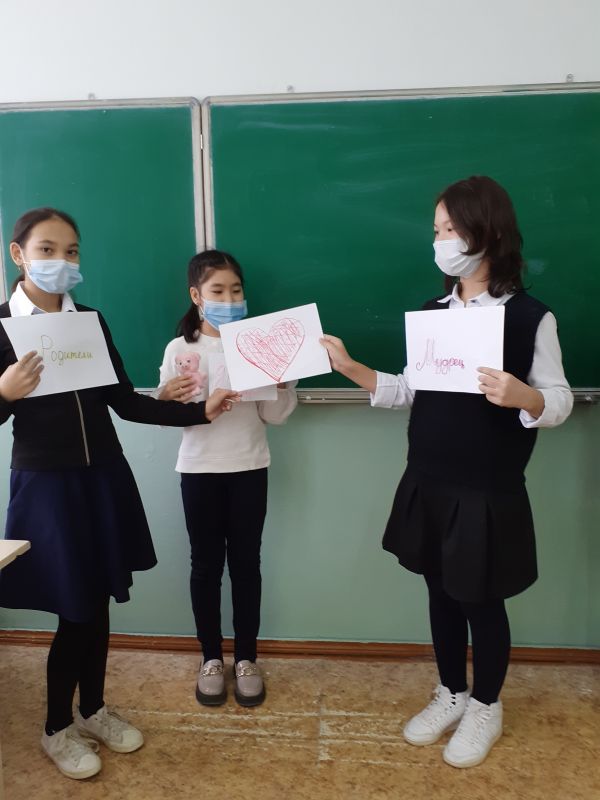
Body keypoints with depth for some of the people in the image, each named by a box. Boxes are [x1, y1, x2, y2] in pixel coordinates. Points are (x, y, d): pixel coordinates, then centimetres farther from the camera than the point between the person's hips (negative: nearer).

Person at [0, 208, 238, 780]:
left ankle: (93, 711, 36)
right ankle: (56, 728, 28)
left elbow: (124, 401, 5)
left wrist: (200, 412, -1)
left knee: (99, 601, 14)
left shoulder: (92, 320, 6)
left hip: (104, 476, 4)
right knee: (74, 610, 2)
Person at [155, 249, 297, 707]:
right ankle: (211, 657, 27)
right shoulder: (179, 349, -1)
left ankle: (246, 658, 26)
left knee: (245, 563, 9)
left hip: (249, 468, 0)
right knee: (206, 564, 9)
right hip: (199, 470, 0)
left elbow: (276, 416, -2)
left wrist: (284, 381, -19)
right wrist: (165, 398, -21)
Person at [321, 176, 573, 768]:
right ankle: (450, 695, 41)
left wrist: (522, 397, -30)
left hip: (488, 494, -5)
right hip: (427, 485, 5)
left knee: (482, 601, 12)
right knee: (441, 593, 18)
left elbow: (559, 403, -9)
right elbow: (413, 392, 5)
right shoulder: (433, 312, 5)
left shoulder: (530, 317, -10)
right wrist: (351, 369, -4)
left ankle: (485, 709, 37)